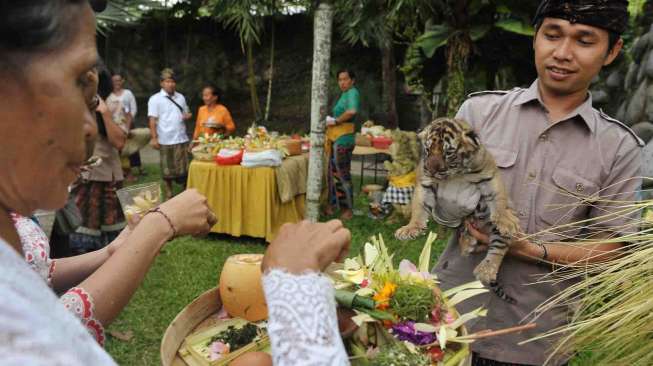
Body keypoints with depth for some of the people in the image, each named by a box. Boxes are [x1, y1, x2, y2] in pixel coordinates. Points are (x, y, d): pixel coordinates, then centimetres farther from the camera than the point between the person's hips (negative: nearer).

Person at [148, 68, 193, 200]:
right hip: (166, 140, -3)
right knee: (168, 169, 6)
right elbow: (152, 120, -7)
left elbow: (185, 113, 21)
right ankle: (169, 193, 19)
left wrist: (187, 116, -3)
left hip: (182, 139, 4)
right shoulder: (155, 99, -2)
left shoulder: (180, 97, 11)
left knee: (184, 167, 7)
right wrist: (154, 138, -13)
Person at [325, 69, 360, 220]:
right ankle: (332, 204, 24)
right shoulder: (344, 94, 18)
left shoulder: (352, 92, -11)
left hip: (343, 138, -10)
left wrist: (336, 121, -19)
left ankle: (348, 209, 7)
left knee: (342, 174, -3)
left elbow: (352, 111, -31)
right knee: (333, 172, 14)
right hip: (336, 138, 10)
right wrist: (331, 121, 3)